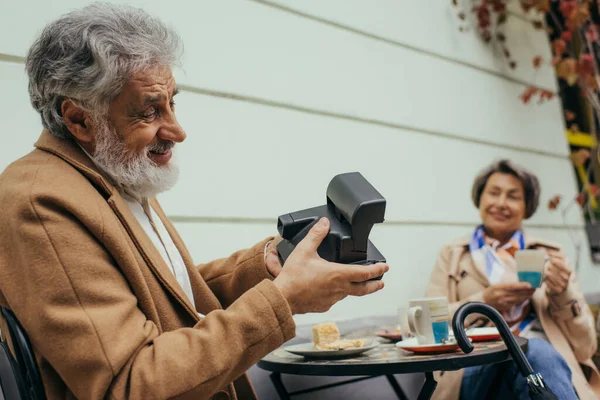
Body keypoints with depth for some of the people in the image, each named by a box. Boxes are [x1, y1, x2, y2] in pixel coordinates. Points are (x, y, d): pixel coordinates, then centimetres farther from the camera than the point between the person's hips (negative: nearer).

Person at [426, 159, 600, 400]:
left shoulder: (549, 254, 20)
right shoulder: (452, 255, 18)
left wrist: (562, 294, -5)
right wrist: (484, 301, -10)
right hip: (474, 368, -1)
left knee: (537, 353, -36)